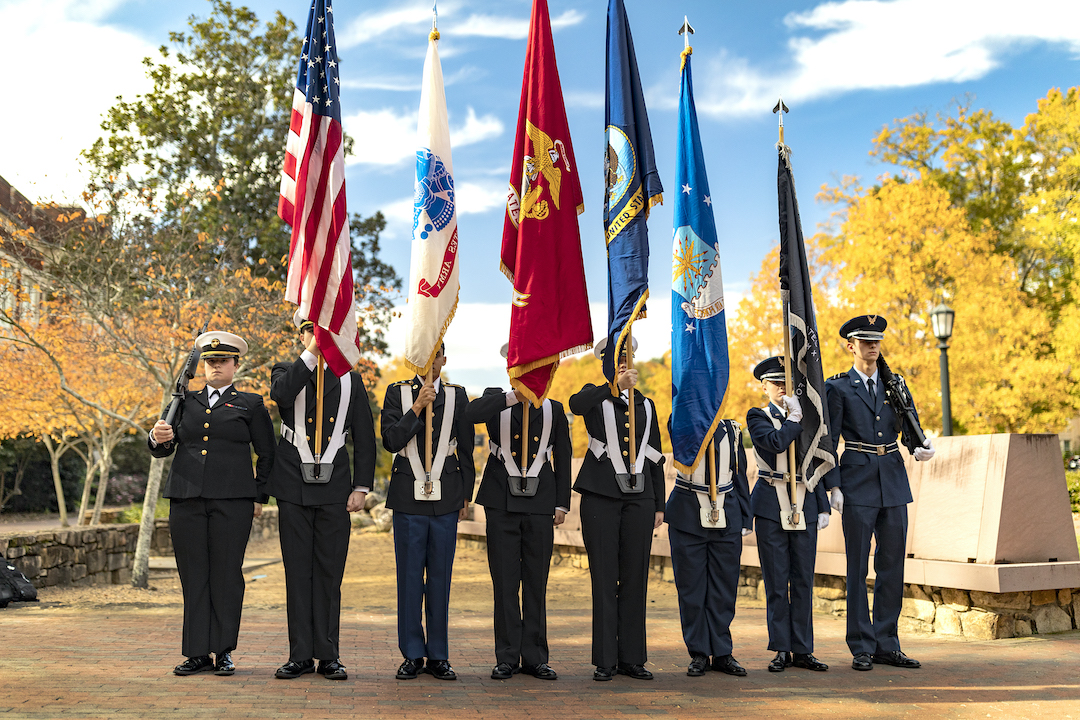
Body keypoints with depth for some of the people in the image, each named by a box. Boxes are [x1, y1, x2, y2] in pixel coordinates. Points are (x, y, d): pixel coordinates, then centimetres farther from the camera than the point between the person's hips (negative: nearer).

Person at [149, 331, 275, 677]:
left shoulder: (250, 405, 9)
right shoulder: (185, 402, 17)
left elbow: (267, 455, 11)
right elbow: (162, 449, 11)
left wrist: (260, 497, 4)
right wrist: (158, 438, -12)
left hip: (232, 501, -3)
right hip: (187, 499, 3)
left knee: (226, 574, -1)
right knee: (193, 576, 4)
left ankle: (224, 652, 8)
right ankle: (198, 652, 11)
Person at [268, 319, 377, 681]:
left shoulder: (351, 381, 10)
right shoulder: (286, 372, 9)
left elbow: (365, 439, 8)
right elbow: (281, 393, -18)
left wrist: (361, 487, 0)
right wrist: (312, 353, -21)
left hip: (335, 489, 0)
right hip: (294, 488, 0)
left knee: (329, 573, 3)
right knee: (297, 572, 4)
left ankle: (328, 655, 11)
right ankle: (300, 655, 12)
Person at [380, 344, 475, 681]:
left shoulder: (457, 396, 9)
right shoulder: (397, 393, 6)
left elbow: (466, 451, 11)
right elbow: (391, 441, -6)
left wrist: (466, 495, 8)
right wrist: (417, 407, -13)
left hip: (446, 498, 1)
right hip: (409, 497, -1)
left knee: (440, 577, 5)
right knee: (410, 577, 3)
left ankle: (438, 655, 13)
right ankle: (412, 654, 13)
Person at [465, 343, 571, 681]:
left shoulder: (554, 409, 11)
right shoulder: (496, 401, 7)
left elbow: (563, 460, 10)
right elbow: (471, 414, -17)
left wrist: (562, 503, 4)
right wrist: (512, 397, -20)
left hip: (540, 504, 1)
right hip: (502, 502, -1)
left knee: (536, 583, 5)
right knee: (505, 583, 2)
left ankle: (534, 657, 14)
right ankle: (507, 657, 11)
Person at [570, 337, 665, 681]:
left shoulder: (646, 405, 17)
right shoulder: (596, 397, 6)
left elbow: (655, 458, 18)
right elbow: (576, 404, -21)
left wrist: (659, 505, 12)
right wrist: (614, 385, -31)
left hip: (639, 497, 3)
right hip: (601, 496, -3)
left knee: (635, 578, 5)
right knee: (604, 579, -1)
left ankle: (632, 658, 14)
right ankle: (605, 660, 7)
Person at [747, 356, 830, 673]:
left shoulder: (806, 418, 14)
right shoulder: (757, 416, 2)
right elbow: (776, 442, -19)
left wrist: (823, 507, 9)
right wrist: (795, 417, -7)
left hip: (805, 506, 4)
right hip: (771, 507, -3)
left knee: (803, 580, 5)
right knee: (777, 581, 1)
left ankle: (802, 649, 13)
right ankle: (782, 650, 10)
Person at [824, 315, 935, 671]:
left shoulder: (895, 384, 12)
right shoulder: (837, 388, -1)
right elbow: (828, 442, -2)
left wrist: (922, 448, -11)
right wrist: (833, 487, -9)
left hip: (894, 484, 5)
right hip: (858, 485, -4)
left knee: (893, 567, 8)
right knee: (858, 568, 0)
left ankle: (887, 645, 18)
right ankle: (862, 649, 8)